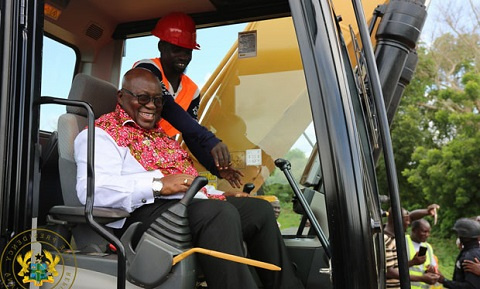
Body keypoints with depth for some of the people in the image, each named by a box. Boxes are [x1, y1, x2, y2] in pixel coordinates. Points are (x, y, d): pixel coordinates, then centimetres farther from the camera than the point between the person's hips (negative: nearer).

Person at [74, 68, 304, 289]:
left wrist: (221, 195, 16)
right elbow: (92, 190, -17)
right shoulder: (101, 133, 2)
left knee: (259, 208, 4)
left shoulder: (160, 133, 29)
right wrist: (158, 185, -23)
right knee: (220, 213, -32)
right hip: (145, 213, -9)